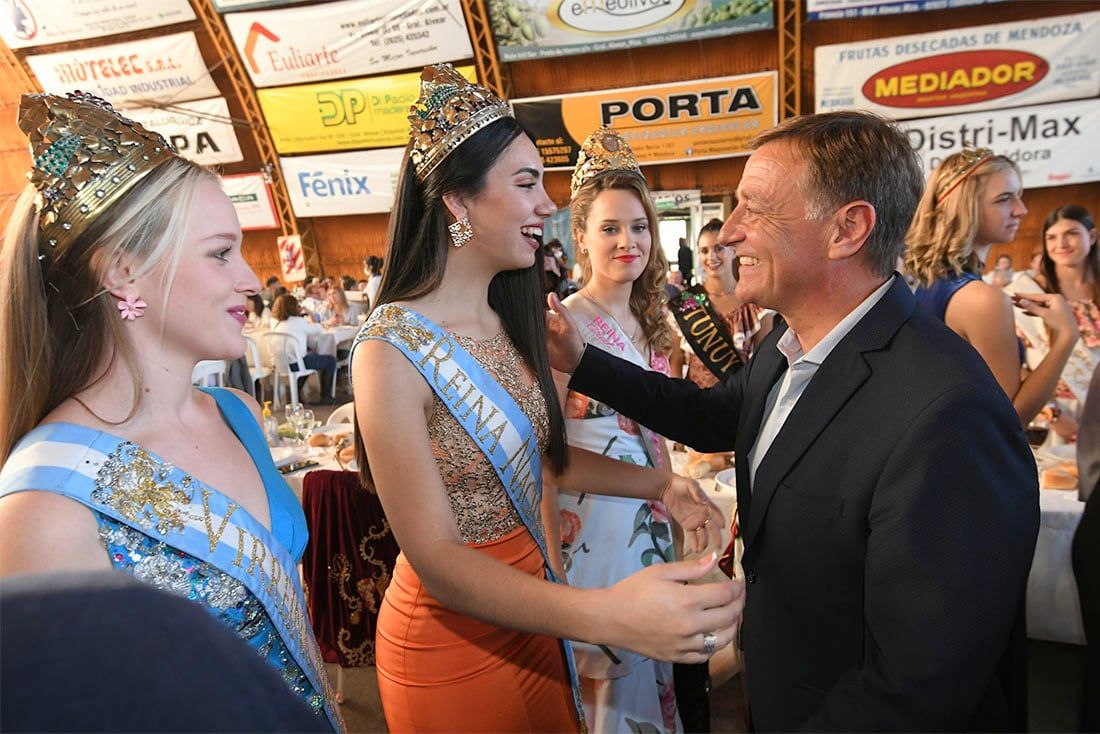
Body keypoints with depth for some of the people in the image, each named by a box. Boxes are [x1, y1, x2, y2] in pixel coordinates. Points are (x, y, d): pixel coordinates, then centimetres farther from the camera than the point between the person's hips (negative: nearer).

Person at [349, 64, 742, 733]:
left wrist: (659, 485, -3)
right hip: (453, 640, -6)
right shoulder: (392, 350, -24)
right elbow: (435, 559, -26)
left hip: (534, 613, 7)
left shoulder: (509, 323, -2)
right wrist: (606, 615, -40)